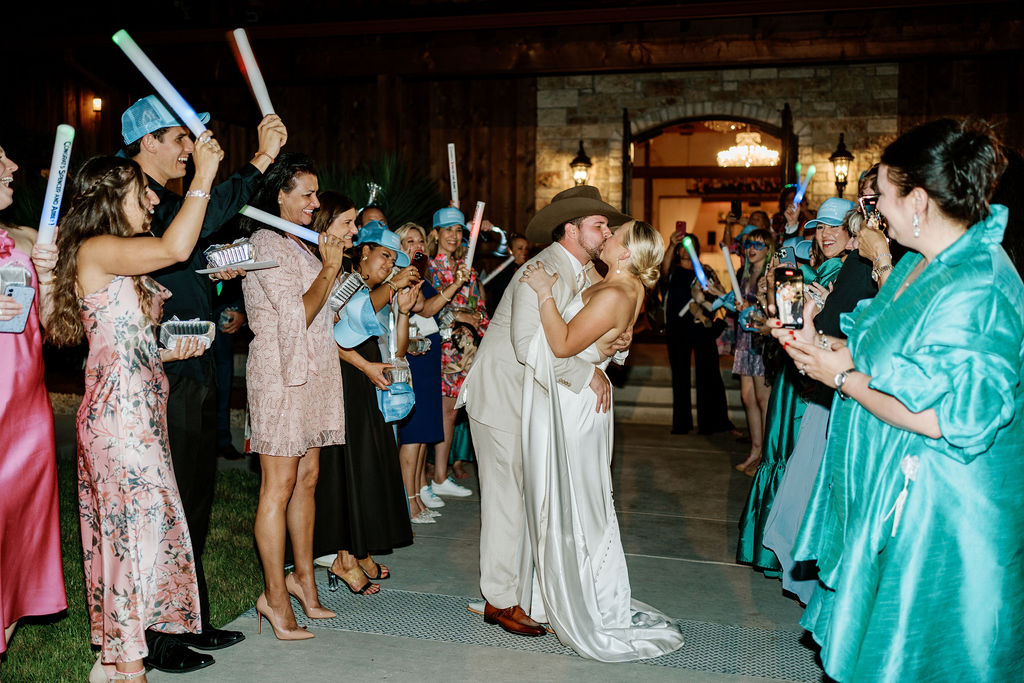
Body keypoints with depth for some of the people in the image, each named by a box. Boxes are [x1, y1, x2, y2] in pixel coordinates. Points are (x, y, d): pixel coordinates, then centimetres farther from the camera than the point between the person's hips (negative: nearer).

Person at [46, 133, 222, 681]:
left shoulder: (118, 259, 19)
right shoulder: (95, 249, -10)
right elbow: (176, 248, -25)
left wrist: (168, 352, 8)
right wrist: (202, 177, -17)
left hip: (137, 409, 10)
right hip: (119, 413, -10)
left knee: (121, 528, 12)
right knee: (139, 525, -7)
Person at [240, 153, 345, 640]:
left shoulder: (297, 244, 19)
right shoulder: (266, 244, -11)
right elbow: (297, 315, -17)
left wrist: (332, 258, 19)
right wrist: (329, 269, -13)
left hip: (311, 371, 9)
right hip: (281, 375, -9)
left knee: (307, 477, 13)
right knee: (280, 485, -5)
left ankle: (302, 575, 24)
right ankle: (275, 595, 3)